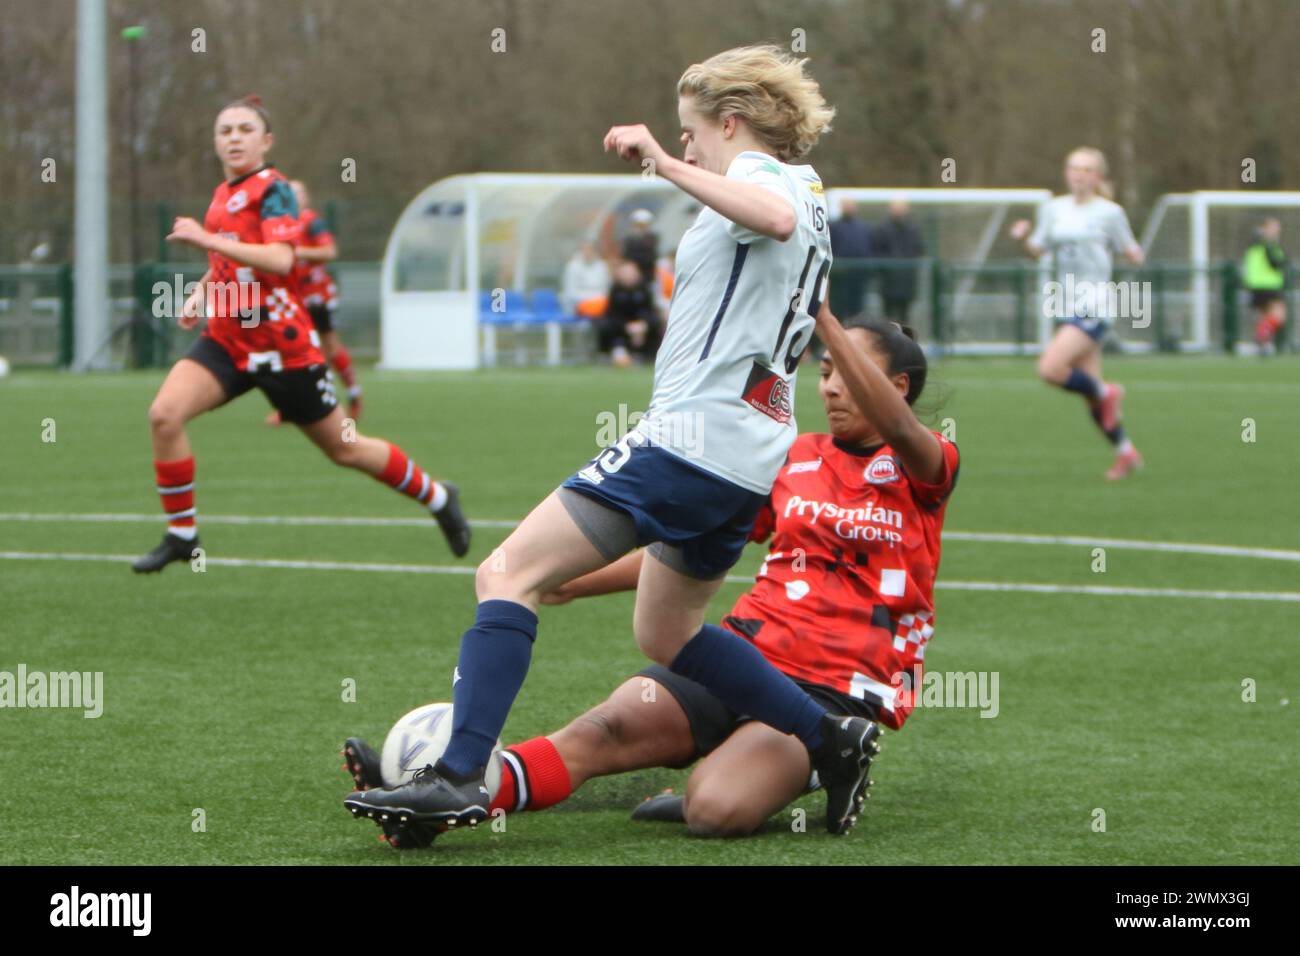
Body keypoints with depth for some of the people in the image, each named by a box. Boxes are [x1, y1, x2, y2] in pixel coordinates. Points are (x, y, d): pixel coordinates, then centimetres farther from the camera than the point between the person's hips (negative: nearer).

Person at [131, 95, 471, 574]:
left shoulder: (272, 190, -13)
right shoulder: (224, 195, 10)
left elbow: (280, 260, -30)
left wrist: (206, 239, -31)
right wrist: (199, 295, 11)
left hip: (282, 343, -6)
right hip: (227, 340, 6)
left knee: (342, 448, 7)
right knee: (164, 414, -16)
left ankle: (438, 497, 29)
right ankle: (181, 534, -5)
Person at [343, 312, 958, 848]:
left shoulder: (924, 468, 2)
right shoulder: (794, 457, 20)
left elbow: (896, 427, -23)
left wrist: (822, 316, -29)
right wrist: (571, 584, 14)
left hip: (836, 689, -5)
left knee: (716, 808, -35)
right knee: (606, 728, -25)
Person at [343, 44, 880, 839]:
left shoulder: (760, 171, -7)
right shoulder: (808, 194, 22)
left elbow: (775, 217, -32)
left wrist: (666, 163, -34)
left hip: (689, 437, -10)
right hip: (750, 454, 10)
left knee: (509, 575, -12)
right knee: (665, 632, 25)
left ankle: (459, 778, -23)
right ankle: (831, 737, 21)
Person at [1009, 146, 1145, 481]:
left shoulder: (1110, 213, -3)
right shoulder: (1053, 209, 10)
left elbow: (1131, 254, 5)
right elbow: (1037, 250, 11)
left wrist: (1134, 252, -17)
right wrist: (1023, 238, -9)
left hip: (1094, 306, -6)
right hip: (1067, 306, 6)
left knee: (1051, 369, -23)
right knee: (1090, 387, 7)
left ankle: (1104, 392, 3)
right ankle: (1126, 452, 22)